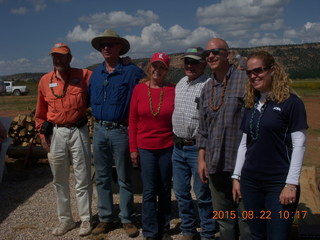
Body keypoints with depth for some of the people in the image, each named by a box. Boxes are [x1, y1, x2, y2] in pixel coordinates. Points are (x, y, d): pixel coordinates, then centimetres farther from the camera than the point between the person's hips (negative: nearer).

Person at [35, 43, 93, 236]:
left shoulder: (84, 75, -4)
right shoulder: (45, 81, 4)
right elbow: (41, 111, 11)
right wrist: (43, 133, 6)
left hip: (78, 131, -3)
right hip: (56, 133, 3)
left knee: (82, 179, 5)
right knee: (60, 180, 12)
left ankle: (86, 219, 20)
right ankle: (65, 220, 28)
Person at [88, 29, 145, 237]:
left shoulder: (132, 72, -6)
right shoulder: (96, 73, 10)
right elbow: (89, 99, 18)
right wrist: (96, 118, 7)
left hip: (121, 131, -5)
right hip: (99, 130, 5)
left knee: (124, 178, 5)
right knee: (102, 177, 11)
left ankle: (128, 219, 18)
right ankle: (105, 218, 23)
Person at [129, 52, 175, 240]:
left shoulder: (172, 90, -4)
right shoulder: (139, 89, -1)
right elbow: (133, 120, 1)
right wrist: (133, 148, -1)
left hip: (167, 147, 0)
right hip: (145, 148, 0)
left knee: (165, 190, 13)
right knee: (149, 191, 5)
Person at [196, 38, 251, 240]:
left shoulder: (245, 80, -5)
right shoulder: (207, 89, 15)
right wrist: (201, 159, 12)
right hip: (215, 164, 6)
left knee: (246, 217, 1)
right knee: (223, 218, 16)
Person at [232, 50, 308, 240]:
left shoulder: (291, 102, -8)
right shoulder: (251, 105, 10)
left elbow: (299, 145, -10)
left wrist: (292, 183, -14)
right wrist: (236, 176, 11)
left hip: (279, 183, -5)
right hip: (250, 182, 6)